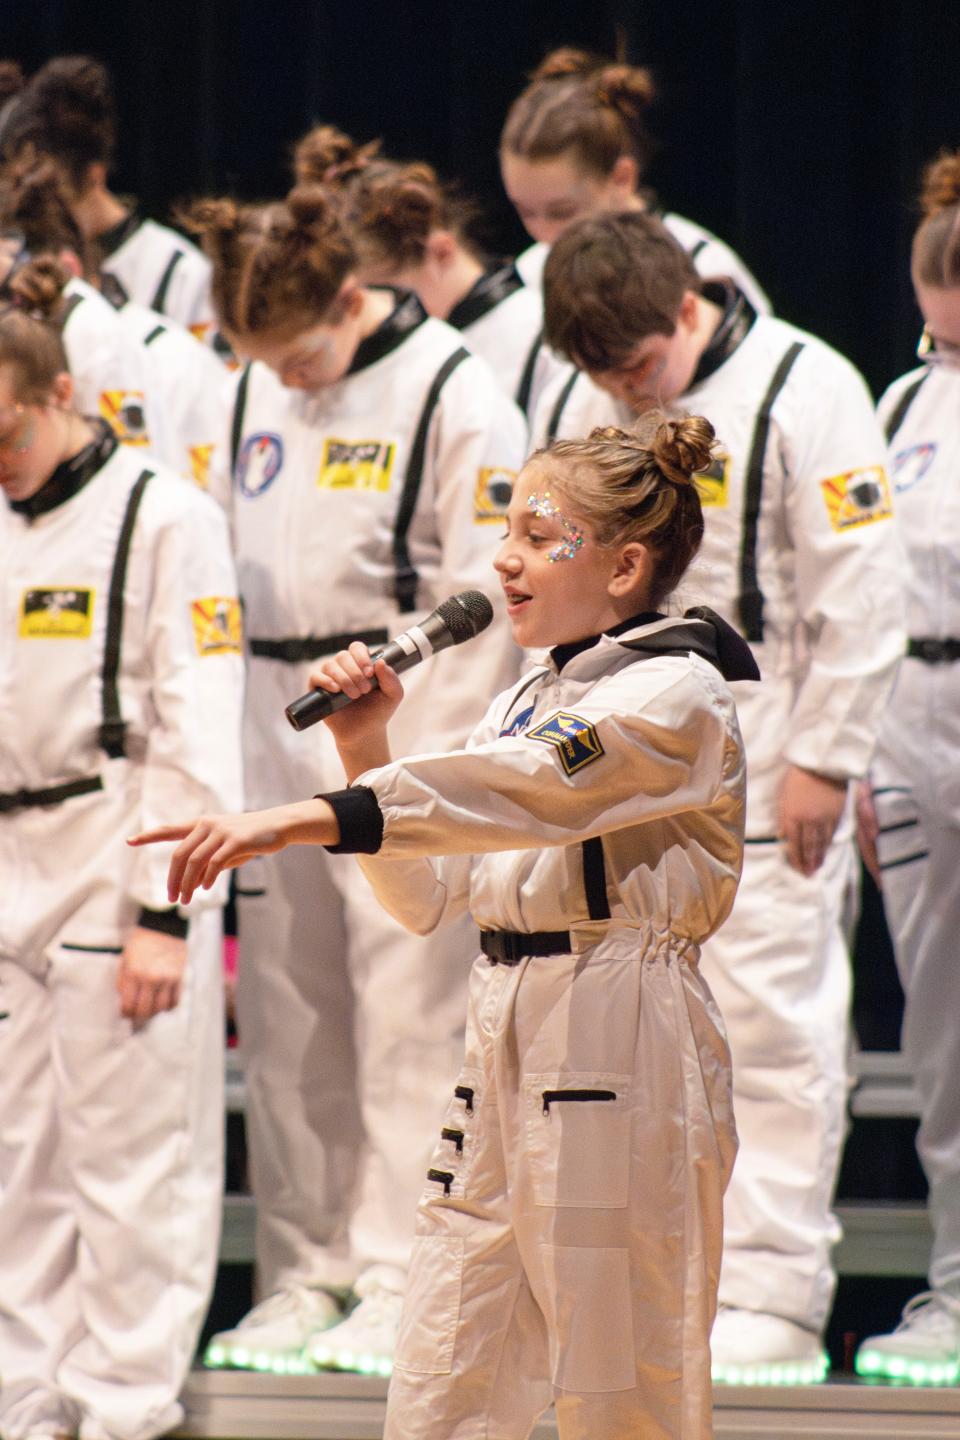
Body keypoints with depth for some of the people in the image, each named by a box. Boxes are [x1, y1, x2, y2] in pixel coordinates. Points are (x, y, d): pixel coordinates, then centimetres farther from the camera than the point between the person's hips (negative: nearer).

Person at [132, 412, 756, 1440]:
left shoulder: (677, 694, -8)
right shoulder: (526, 701, 19)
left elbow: (529, 784, -26)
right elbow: (425, 899, 20)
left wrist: (303, 819, -35)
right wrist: (363, 748, 4)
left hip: (620, 1049, -8)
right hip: (504, 1039, 8)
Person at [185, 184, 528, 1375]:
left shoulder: (458, 396, -9)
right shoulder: (250, 392, 10)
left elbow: (485, 602, -10)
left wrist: (449, 776, -12)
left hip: (402, 727, -6)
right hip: (273, 728, 6)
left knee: (407, 1011, -4)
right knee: (284, 1012, 8)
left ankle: (400, 1285, 2)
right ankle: (303, 1273, 17)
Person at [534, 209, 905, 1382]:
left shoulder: (802, 392, -9)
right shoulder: (574, 411, 9)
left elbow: (861, 594, -9)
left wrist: (824, 762, -11)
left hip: (760, 780, -5)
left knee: (770, 1024, -6)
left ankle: (771, 1298, -2)